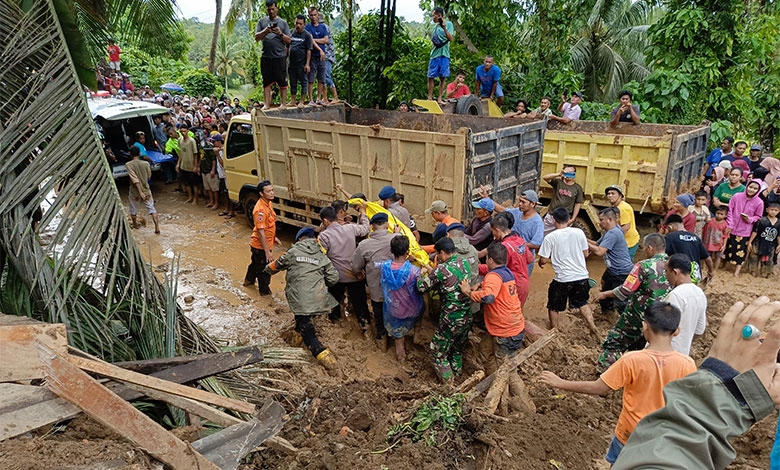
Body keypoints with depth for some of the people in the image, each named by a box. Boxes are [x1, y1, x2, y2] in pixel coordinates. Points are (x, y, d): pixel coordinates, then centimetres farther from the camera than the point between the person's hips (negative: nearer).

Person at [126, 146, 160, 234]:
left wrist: (140, 192, -23)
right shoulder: (146, 164, -7)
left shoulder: (128, 165, -15)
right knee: (151, 208, 6)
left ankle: (135, 225, 38)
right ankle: (157, 227, -3)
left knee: (133, 209, 20)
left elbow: (134, 179, -22)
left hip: (135, 191, -2)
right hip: (146, 190, 2)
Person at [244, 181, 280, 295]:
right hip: (261, 246, -10)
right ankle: (265, 291, 29)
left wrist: (274, 237, 20)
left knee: (256, 263, 31)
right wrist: (267, 251, -27)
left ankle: (248, 280, 54)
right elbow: (261, 232, -29)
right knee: (264, 269, 9)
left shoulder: (269, 203, 0)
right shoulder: (260, 209, -30)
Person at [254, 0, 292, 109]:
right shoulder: (262, 22, 14)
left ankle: (283, 103, 5)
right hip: (266, 57, 2)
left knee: (282, 82, -1)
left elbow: (289, 40, 5)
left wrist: (280, 33, -12)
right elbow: (256, 37, 7)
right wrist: (265, 31, -10)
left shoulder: (283, 23, 10)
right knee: (266, 82, 2)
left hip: (280, 57, -2)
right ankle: (267, 104, 6)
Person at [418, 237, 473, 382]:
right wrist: (431, 271, 18)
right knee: (458, 350, 27)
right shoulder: (465, 264, -1)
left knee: (439, 353, 13)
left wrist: (422, 274, 10)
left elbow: (422, 287, -10)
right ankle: (457, 375, 41)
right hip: (467, 318, 7)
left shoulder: (441, 269, -21)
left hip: (450, 321, -7)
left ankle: (448, 382, 19)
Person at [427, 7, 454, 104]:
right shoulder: (435, 26, 17)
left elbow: (450, 39, -10)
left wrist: (445, 28, -22)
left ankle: (439, 99, 0)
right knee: (431, 77, -1)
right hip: (434, 54, 4)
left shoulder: (448, 23, 2)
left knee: (442, 77, -3)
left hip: (444, 55, -4)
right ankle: (430, 98, 3)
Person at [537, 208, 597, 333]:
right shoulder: (579, 232, -2)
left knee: (553, 307, 19)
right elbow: (586, 253, 8)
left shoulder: (550, 237, -11)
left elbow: (544, 260, -7)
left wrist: (540, 263, 15)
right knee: (582, 302, 29)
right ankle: (592, 326, 24)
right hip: (582, 276, 4)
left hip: (562, 279, -4)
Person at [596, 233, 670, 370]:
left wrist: (605, 294, -5)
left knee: (612, 344, 10)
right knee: (637, 348, 23)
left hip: (637, 316, -6)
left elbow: (625, 291, -20)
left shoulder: (644, 266, -19)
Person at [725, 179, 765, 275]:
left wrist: (749, 219, -16)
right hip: (731, 229, 1)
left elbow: (758, 216, 4)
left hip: (744, 232, -1)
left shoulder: (759, 202, -8)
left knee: (741, 251, 4)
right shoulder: (737, 196, -7)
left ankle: (736, 272, 15)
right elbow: (730, 211, -1)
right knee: (728, 247, 13)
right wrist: (729, 225, -5)